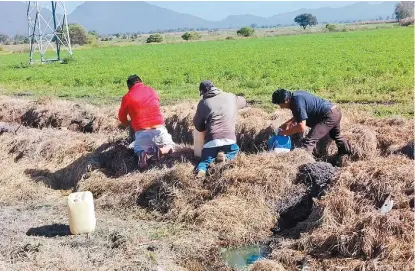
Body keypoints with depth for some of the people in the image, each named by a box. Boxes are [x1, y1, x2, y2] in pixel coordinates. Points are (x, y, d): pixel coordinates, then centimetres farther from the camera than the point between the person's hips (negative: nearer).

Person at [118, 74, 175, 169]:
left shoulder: (127, 97, 3)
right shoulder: (152, 91, 11)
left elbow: (122, 117, 16)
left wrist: (128, 125, 38)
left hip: (141, 132, -1)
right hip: (159, 129, 1)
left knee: (138, 149, 29)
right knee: (170, 146, 27)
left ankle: (142, 154, -8)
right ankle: (160, 150, -9)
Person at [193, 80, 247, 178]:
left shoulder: (203, 103, 7)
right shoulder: (231, 97, 15)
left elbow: (198, 126, 11)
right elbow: (243, 102, 38)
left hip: (211, 141, -1)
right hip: (229, 139, 1)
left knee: (205, 160, 19)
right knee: (234, 150, 32)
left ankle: (201, 169, -16)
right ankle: (225, 156, -2)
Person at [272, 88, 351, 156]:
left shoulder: (297, 102, -25)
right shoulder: (296, 95, 5)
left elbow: (301, 127, -25)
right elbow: (298, 116, 21)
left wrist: (285, 133, -15)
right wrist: (286, 124, 10)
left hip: (329, 116, -11)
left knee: (309, 141, -18)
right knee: (336, 136, 37)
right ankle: (348, 155, 59)